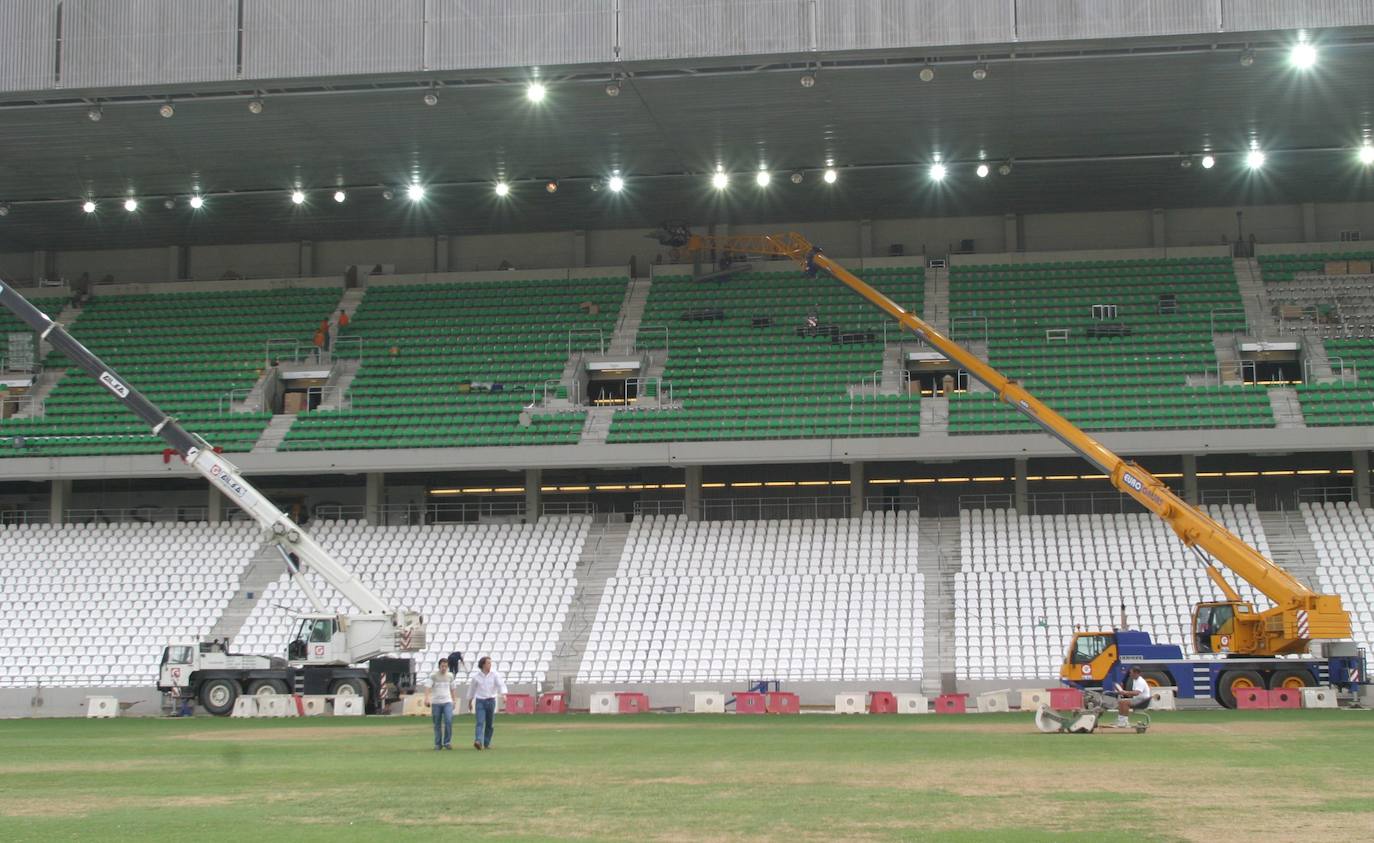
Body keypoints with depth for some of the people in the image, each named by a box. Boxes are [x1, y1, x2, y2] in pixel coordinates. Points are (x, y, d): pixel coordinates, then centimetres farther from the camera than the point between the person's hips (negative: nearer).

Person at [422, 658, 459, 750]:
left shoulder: (450, 676, 8)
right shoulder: (433, 676, -2)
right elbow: (427, 687, -13)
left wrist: (454, 701, 21)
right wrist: (427, 698, -28)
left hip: (447, 702, 1)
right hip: (436, 703, -1)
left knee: (449, 721, -16)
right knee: (437, 724, 4)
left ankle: (447, 742, -6)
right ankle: (438, 744, 14)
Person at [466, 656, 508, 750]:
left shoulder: (495, 674, 0)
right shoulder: (476, 676, 1)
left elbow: (501, 684, -12)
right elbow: (472, 689, 14)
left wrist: (503, 694, -30)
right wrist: (470, 702, 21)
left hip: (491, 701, 1)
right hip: (480, 701, -1)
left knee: (490, 724, 7)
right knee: (480, 722, -15)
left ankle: (487, 743, 20)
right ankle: (478, 742, -28)